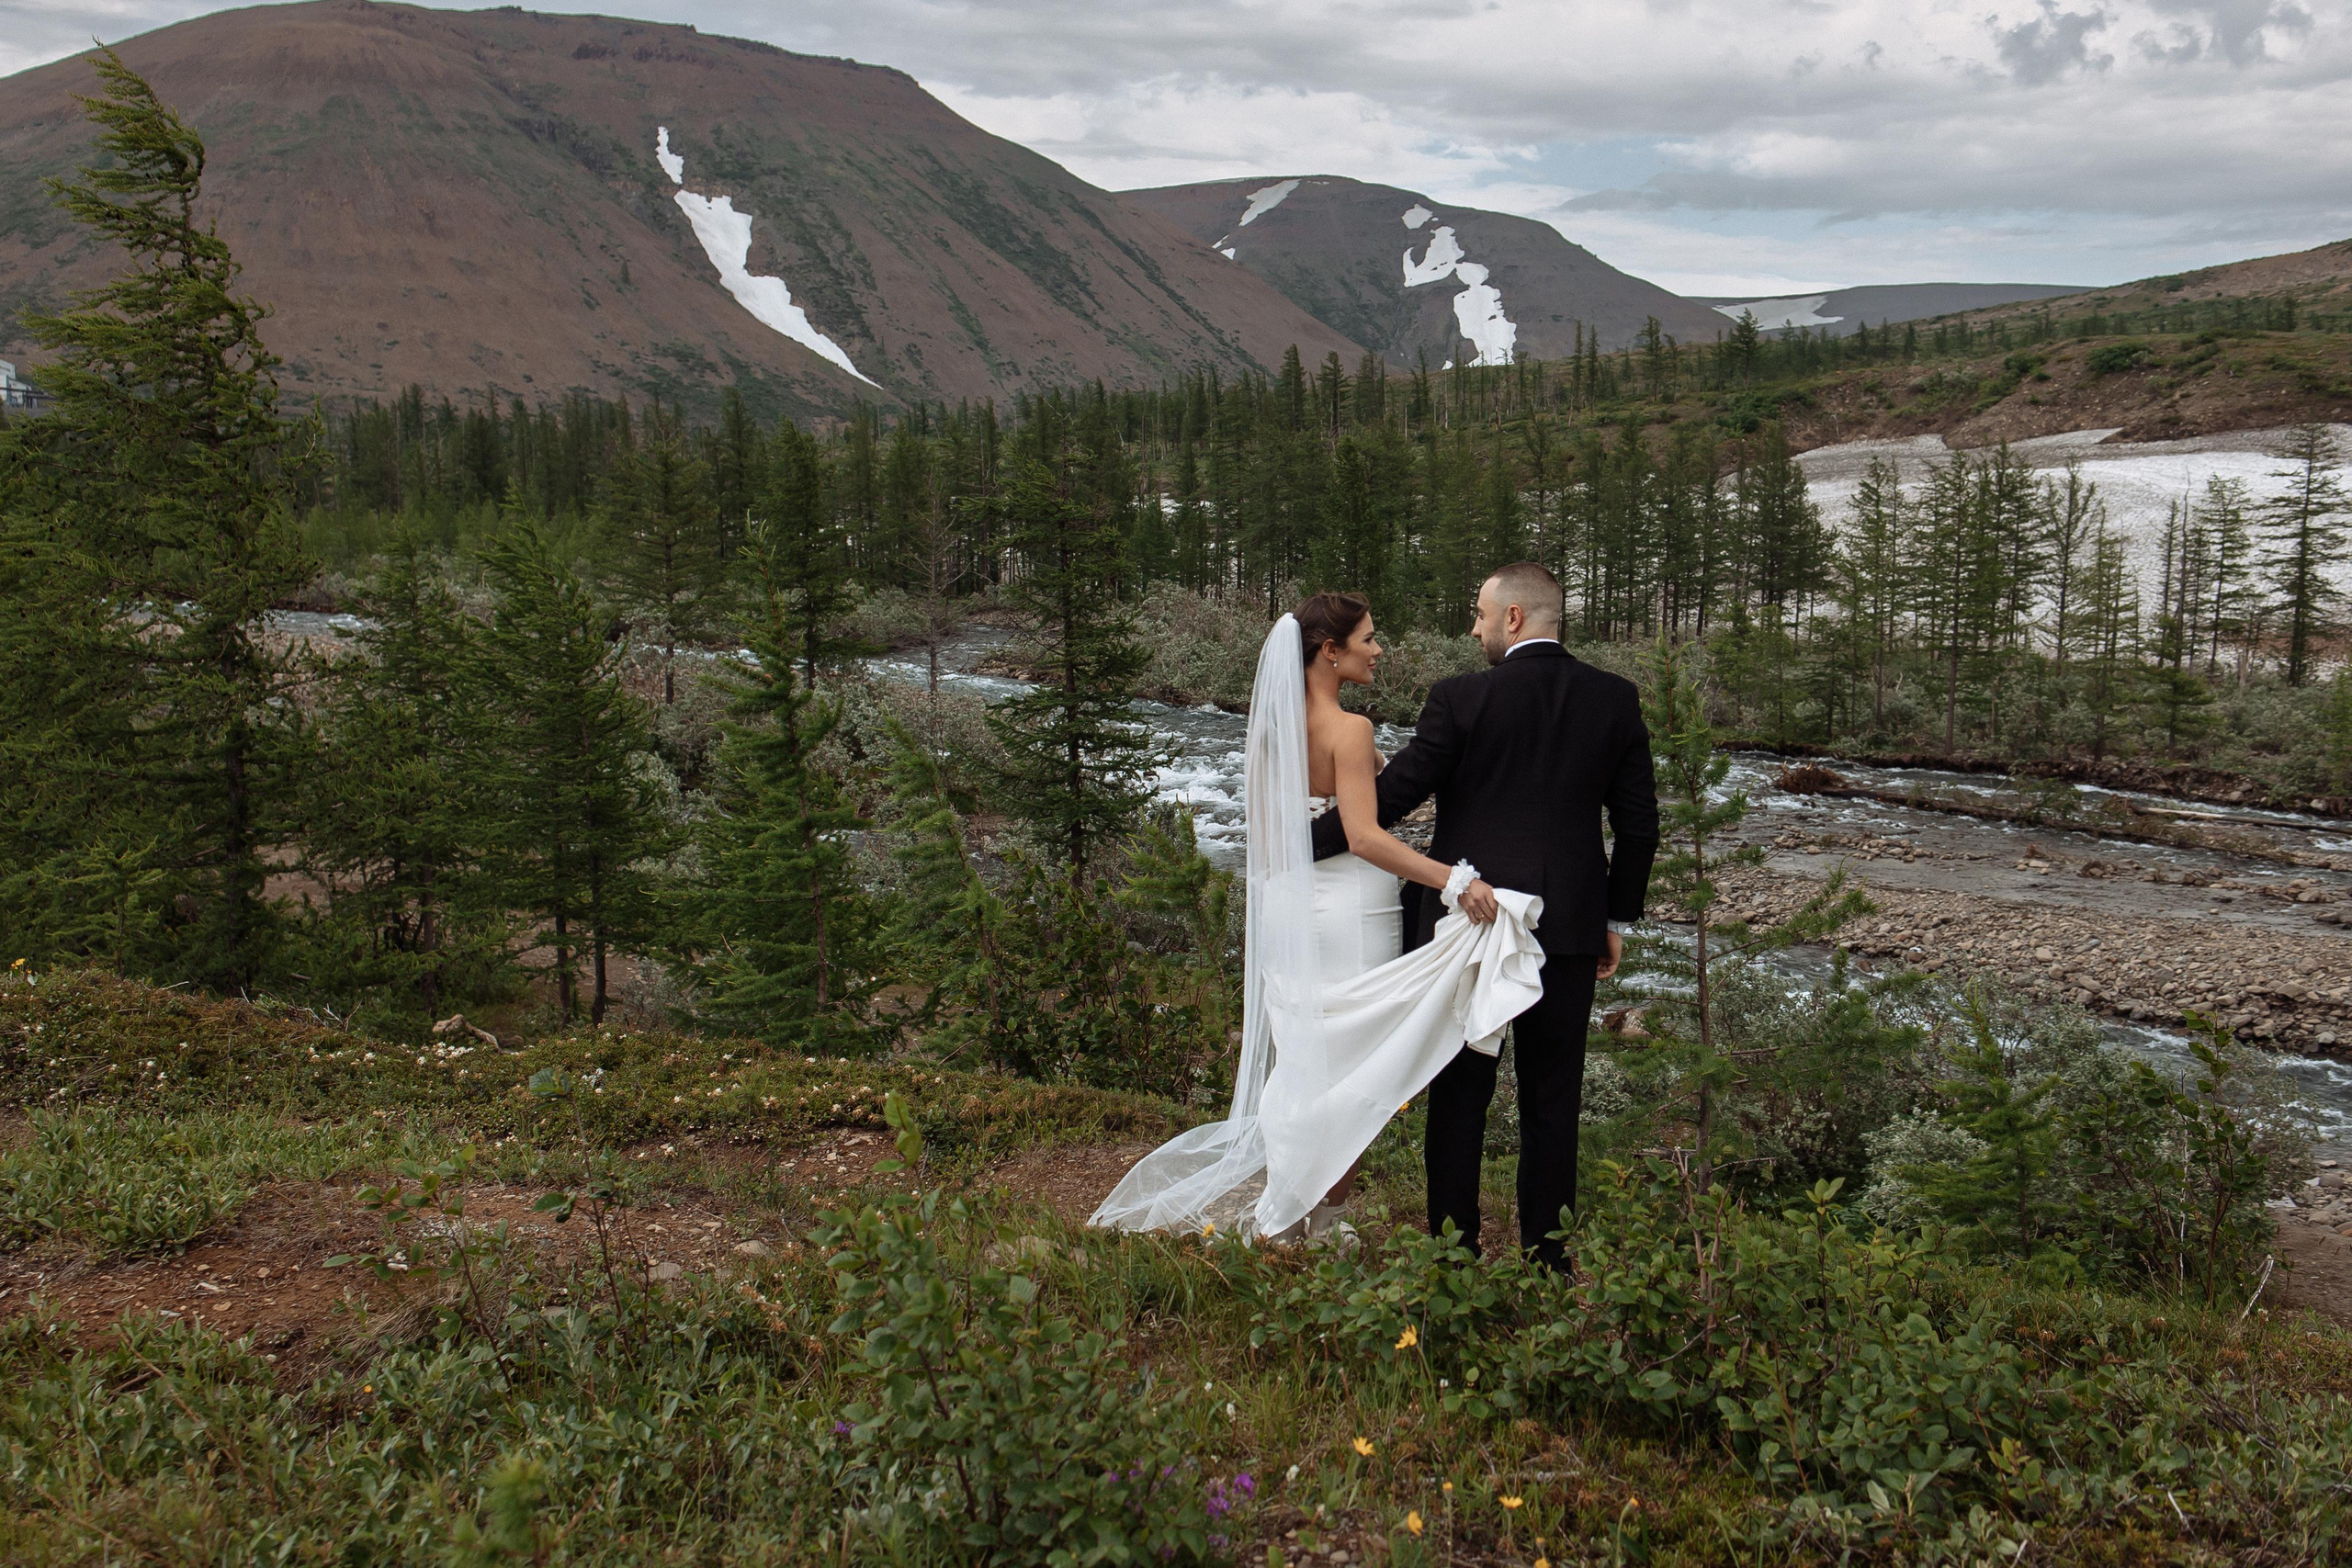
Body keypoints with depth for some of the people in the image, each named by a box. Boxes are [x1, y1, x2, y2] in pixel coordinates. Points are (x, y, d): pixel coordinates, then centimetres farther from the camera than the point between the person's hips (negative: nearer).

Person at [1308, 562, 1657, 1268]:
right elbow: (1638, 822, 5)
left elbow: (1390, 798, -8)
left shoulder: (1461, 700, -10)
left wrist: (1302, 845, 5)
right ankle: (1546, 1256, 17)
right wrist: (1618, 919, 16)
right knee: (1553, 1102, 11)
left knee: (1459, 1097, 8)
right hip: (1570, 930, 3)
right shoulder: (1616, 700, 2)